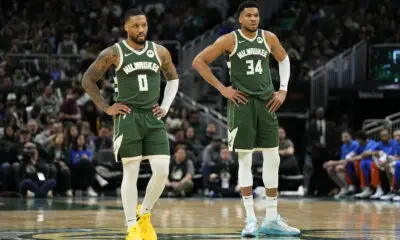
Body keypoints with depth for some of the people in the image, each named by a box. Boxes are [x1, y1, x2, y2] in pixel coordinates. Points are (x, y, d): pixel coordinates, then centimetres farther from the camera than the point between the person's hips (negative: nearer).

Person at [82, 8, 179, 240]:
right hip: (128, 118, -3)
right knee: (131, 173, -5)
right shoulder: (114, 53, -5)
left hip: (153, 118, 4)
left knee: (162, 171, -6)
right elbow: (88, 80, 2)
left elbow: (173, 78, 22)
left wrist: (166, 106, 10)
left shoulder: (160, 52, 6)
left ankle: (145, 216, 16)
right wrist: (106, 108, -2)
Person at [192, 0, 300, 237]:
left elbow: (284, 59, 22)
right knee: (245, 161, -4)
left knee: (272, 160, 3)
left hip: (266, 102, 4)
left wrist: (283, 89, 10)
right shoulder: (229, 40, -7)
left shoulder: (269, 38, 4)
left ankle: (272, 219, 10)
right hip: (242, 103, -4)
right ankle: (251, 219, -1)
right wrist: (222, 88, -7)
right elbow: (199, 61, -4)